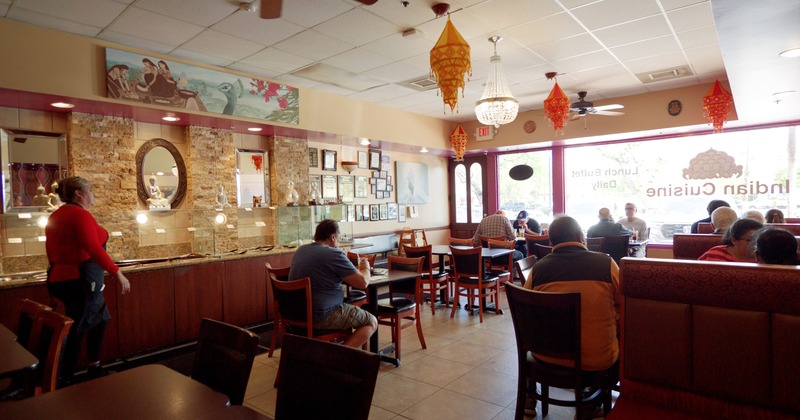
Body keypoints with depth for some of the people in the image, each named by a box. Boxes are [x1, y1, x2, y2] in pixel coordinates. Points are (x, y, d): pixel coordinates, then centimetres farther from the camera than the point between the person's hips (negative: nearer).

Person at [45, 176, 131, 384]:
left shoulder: (55, 216, 14)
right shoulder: (81, 214, -16)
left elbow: (52, 251, 21)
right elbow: (94, 249, -27)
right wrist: (118, 274, -28)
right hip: (81, 279, -10)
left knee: (100, 319, 19)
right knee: (76, 330, -1)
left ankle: (94, 369, 27)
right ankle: (64, 380, 7)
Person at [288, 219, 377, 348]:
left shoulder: (300, 250, 7)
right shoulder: (334, 254, -16)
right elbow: (363, 282, -16)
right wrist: (366, 268, 5)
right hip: (321, 317, -8)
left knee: (349, 309, 30)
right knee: (372, 322, 4)